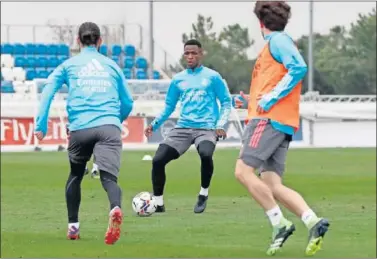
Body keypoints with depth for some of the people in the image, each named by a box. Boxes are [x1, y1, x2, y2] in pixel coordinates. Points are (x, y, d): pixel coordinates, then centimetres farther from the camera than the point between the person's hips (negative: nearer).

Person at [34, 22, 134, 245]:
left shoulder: (69, 65, 18)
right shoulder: (112, 65, 22)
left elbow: (48, 92, 4)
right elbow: (128, 103, 25)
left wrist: (41, 126, 2)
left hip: (80, 129, 0)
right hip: (109, 127, 0)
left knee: (75, 175, 23)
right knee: (109, 176, -15)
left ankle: (73, 226, 24)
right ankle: (115, 209, -46)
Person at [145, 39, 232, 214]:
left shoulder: (212, 77, 5)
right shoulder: (178, 80, 14)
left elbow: (226, 102, 7)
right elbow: (169, 106, 21)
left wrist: (221, 124, -7)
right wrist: (155, 124, 7)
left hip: (206, 129, -4)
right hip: (183, 127, 4)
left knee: (206, 154, -36)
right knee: (158, 160, -13)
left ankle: (203, 193, -10)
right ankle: (158, 202, 4)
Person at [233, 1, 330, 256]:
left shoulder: (278, 40, -2)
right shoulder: (278, 43, 27)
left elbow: (299, 68, -19)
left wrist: (270, 98, -19)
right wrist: (251, 101, 27)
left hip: (269, 119, -10)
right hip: (282, 124, 10)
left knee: (243, 171, -14)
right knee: (272, 185, -1)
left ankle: (280, 224, -16)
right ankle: (313, 221, -15)